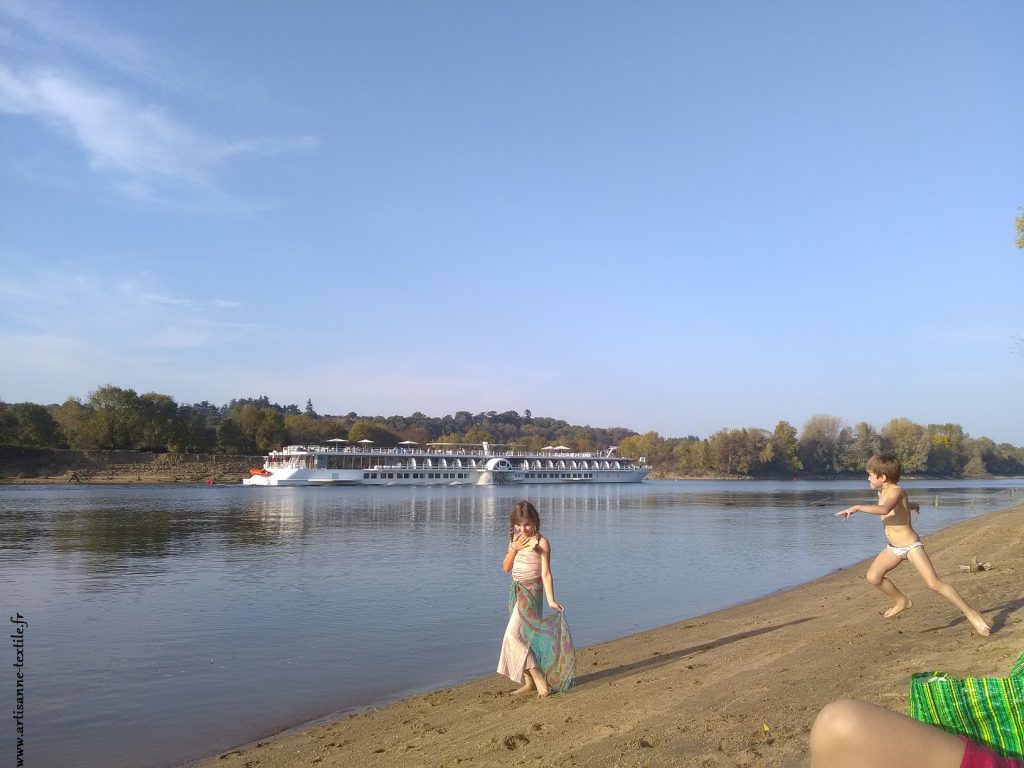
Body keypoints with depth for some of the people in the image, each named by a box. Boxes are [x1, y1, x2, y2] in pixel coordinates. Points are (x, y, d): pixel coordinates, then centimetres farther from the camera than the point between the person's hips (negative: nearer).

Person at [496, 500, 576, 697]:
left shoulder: (541, 542, -10)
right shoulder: (515, 541, 10)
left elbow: (546, 573, -13)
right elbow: (506, 567, 7)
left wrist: (551, 600, -20)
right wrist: (513, 549, -8)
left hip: (531, 592, -7)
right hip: (516, 591, 7)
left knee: (513, 636, -15)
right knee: (521, 637, 11)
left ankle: (540, 679, -9)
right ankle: (529, 683, 20)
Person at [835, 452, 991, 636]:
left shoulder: (896, 491, -22)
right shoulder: (882, 492, 5)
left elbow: (884, 509, -43)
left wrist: (856, 507, -42)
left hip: (911, 545, -8)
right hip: (894, 548, 8)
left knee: (934, 583, -14)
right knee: (873, 576, -4)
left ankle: (971, 613, -1)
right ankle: (902, 601, 18)